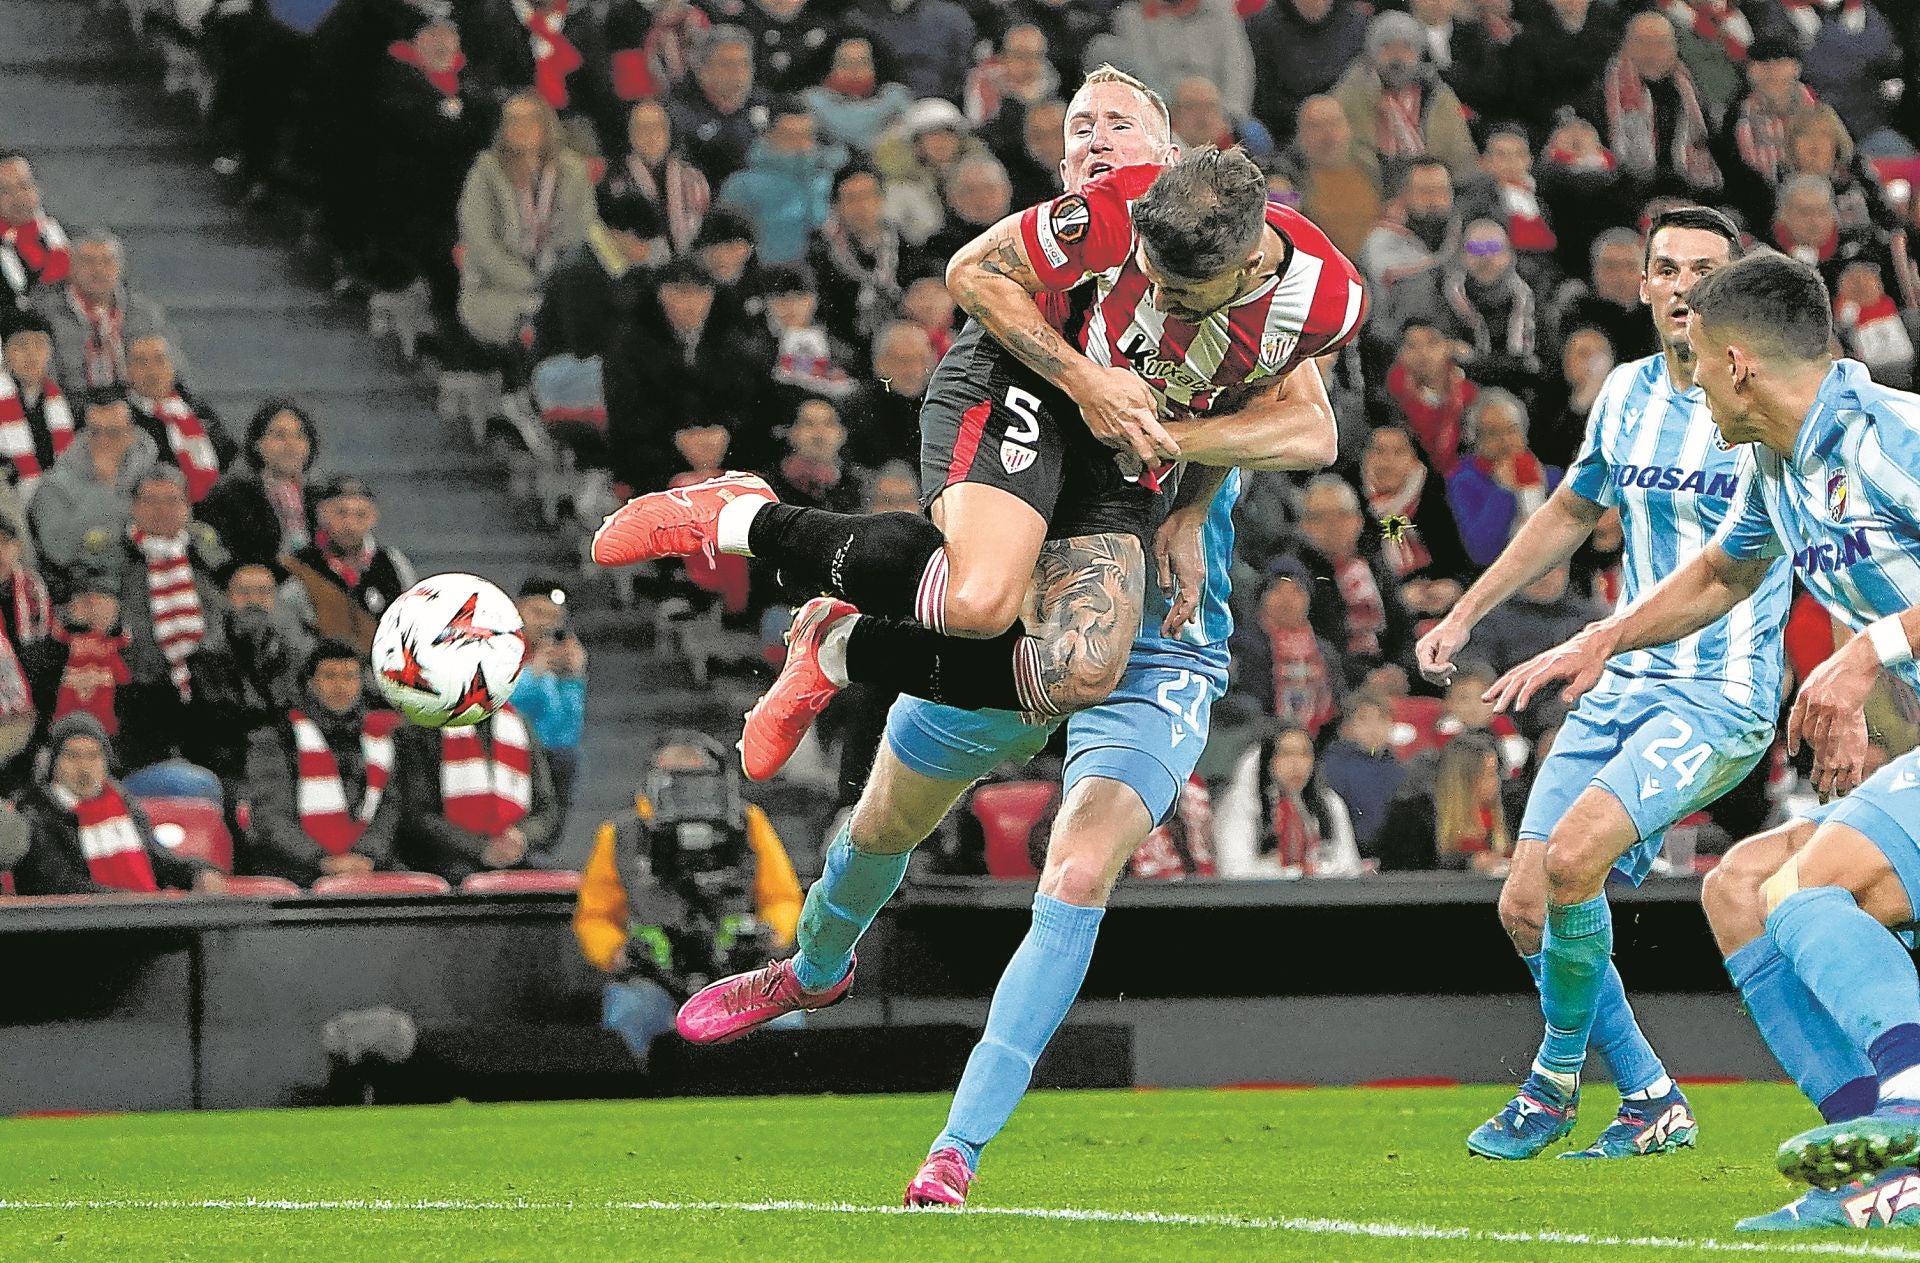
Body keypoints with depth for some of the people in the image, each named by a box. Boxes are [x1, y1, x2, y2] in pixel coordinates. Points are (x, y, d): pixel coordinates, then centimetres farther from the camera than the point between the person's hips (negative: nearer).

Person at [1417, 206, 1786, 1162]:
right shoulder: (1627, 393, 8)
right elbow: (1572, 511, 26)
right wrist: (1466, 613, 26)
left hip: (1723, 697, -7)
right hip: (1619, 688, 7)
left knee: (1574, 853, -26)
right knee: (1525, 908, -2)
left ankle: (1556, 1083, -3)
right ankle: (1652, 1104, 14)